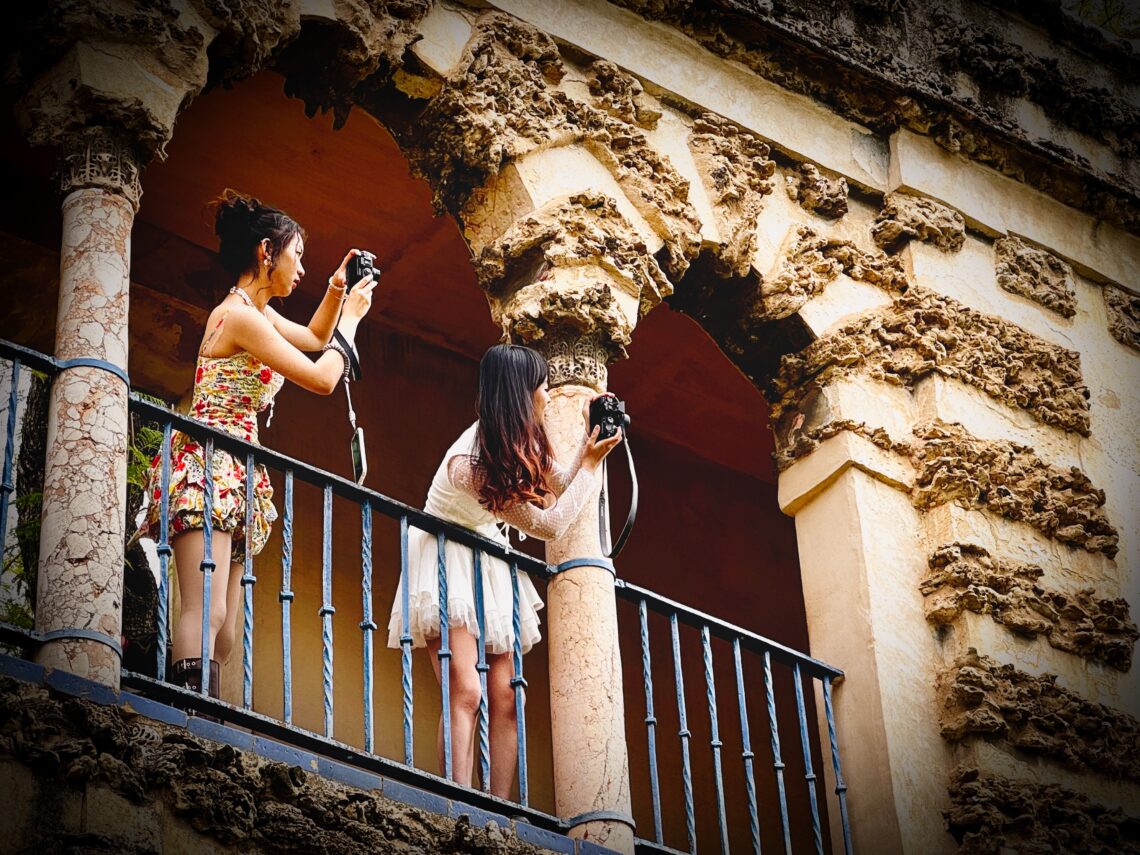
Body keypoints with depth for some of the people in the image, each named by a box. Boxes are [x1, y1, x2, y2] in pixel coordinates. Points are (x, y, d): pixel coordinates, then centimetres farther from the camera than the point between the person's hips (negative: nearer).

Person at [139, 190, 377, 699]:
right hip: (205, 467, -10)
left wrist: (336, 290, 24)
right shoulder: (241, 316, -11)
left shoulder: (258, 313, 19)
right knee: (206, 613, -23)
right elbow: (322, 378, -9)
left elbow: (314, 340, 39)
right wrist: (352, 315, 4)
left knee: (223, 633, -1)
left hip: (233, 477, 10)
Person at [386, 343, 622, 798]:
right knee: (466, 692, -21)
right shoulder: (473, 462, -27)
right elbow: (549, 524, -19)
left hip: (487, 571, 8)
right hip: (447, 568, -8)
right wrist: (591, 464, -13)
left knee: (505, 698, -2)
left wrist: (589, 438, 3)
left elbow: (557, 485, 13)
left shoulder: (516, 444, -2)